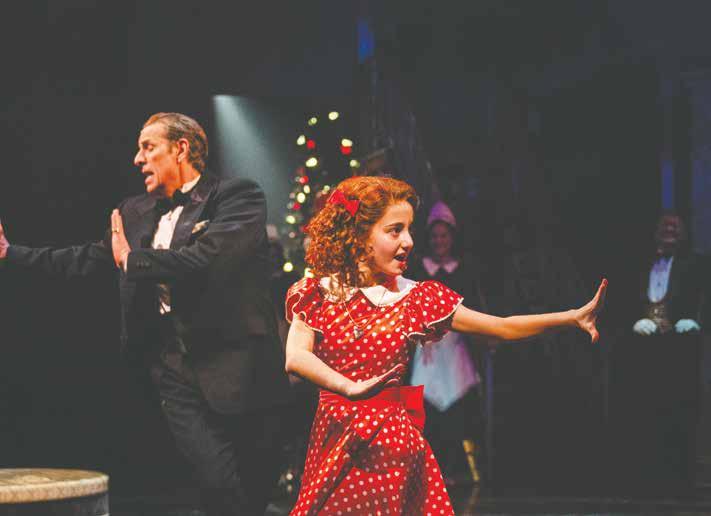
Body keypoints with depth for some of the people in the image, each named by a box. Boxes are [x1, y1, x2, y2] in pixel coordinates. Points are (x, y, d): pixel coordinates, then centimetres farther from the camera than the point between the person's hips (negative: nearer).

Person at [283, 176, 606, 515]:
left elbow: (504, 328, 1)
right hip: (334, 446, -1)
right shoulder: (319, 294, 1)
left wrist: (573, 317, -8)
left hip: (392, 445, 1)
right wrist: (352, 388, -31)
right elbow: (296, 357, -16)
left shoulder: (414, 299, 4)